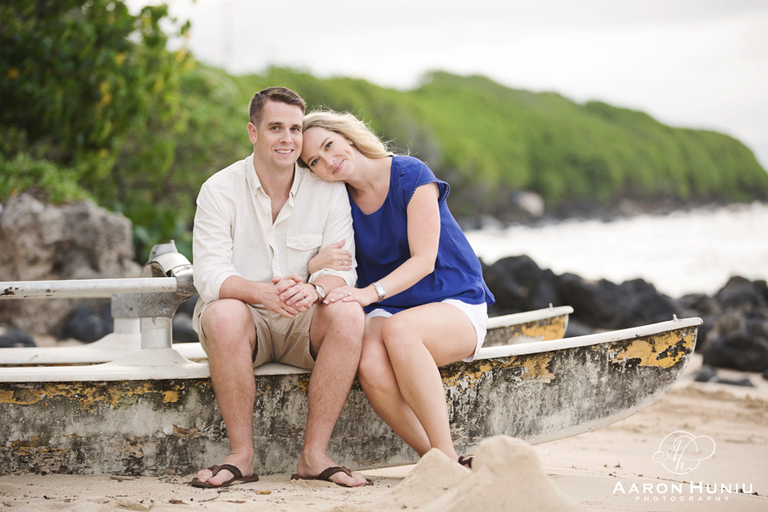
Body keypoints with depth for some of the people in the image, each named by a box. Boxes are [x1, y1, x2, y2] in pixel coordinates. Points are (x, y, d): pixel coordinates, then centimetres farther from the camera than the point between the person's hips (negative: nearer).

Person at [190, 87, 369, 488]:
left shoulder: (328, 190, -1)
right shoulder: (220, 189, -7)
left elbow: (342, 268, -8)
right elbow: (209, 275, -16)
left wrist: (313, 289, -34)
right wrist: (262, 292, -38)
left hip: (305, 324, 2)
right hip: (246, 321, -2)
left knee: (348, 313, -30)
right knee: (224, 314, -36)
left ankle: (314, 454, -23)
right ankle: (242, 455, -25)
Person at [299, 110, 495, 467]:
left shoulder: (410, 176, -10)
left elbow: (424, 260, -16)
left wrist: (370, 293, -31)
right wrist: (317, 264, -24)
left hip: (457, 306, -3)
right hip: (387, 312, 3)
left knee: (398, 328, -37)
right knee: (370, 366, -32)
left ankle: (447, 457, -31)